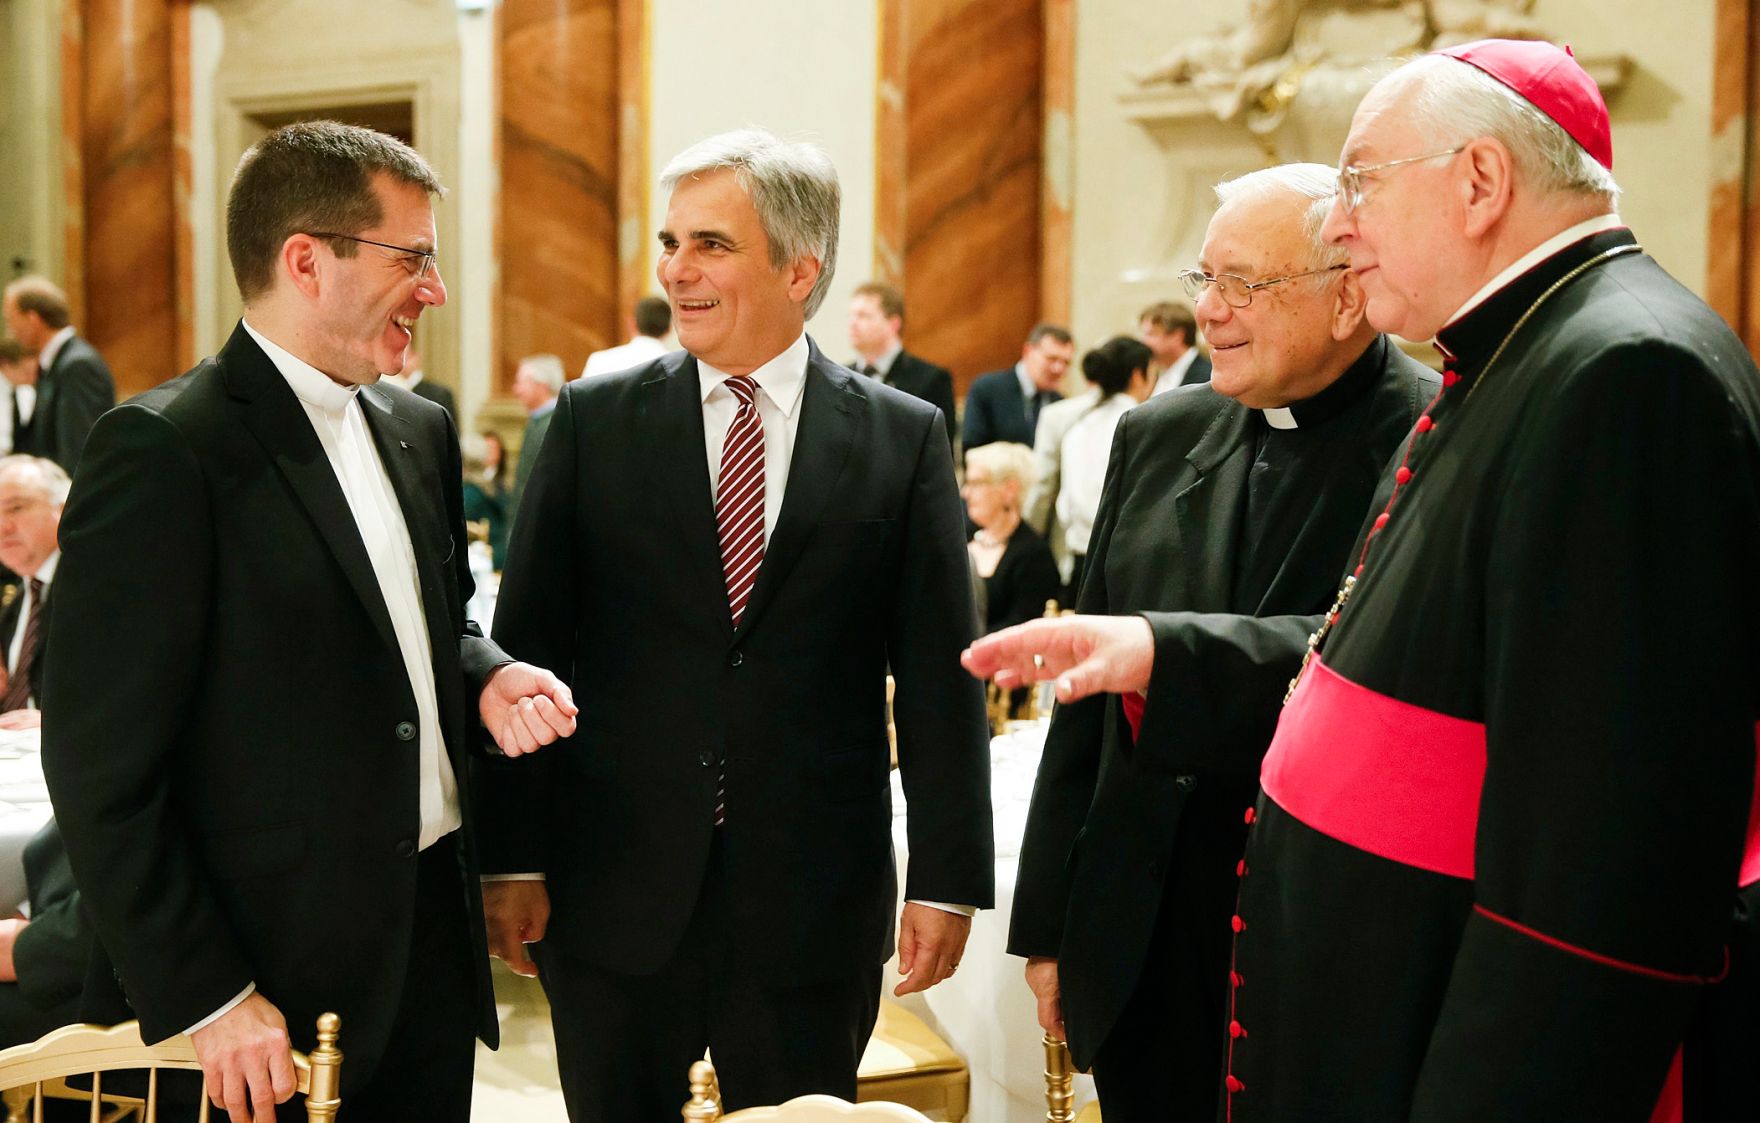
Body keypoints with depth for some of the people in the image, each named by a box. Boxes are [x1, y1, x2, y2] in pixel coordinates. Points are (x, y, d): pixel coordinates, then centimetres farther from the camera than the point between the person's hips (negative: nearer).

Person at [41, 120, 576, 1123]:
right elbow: (100, 766, -15)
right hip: (278, 979, -7)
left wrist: (489, 677, 2)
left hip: (436, 931, 7)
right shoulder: (163, 454, -14)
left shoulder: (420, 432, 10)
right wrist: (202, 998, -16)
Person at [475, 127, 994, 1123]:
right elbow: (527, 649, 1)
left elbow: (939, 677, 0)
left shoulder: (905, 439, 1)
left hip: (814, 903, 0)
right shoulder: (594, 422, 2)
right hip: (614, 895, 1)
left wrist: (948, 879, -3)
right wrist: (513, 857, -2)